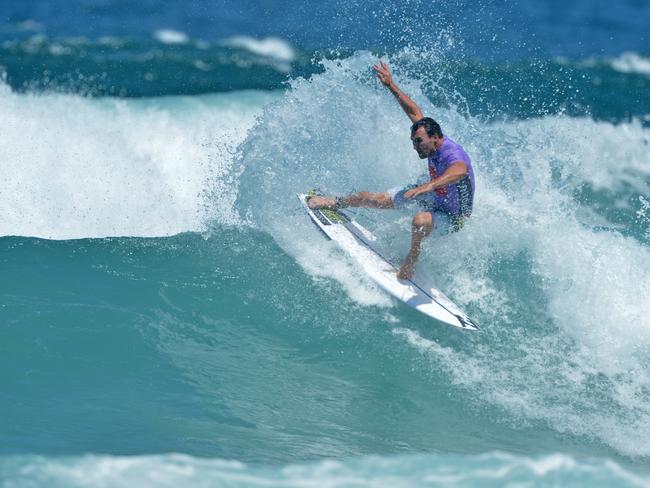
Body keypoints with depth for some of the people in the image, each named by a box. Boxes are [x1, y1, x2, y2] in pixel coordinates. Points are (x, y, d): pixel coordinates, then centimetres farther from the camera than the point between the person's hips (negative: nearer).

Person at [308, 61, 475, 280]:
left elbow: (461, 171, -63)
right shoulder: (433, 141, -14)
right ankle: (336, 202, 40)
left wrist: (430, 185, -77)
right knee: (373, 199, 12)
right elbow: (414, 112, 1)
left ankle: (411, 259, -17)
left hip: (452, 217, -8)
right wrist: (391, 86, 4)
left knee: (420, 220, -42)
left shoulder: (452, 154, -38)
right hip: (434, 197, 8)